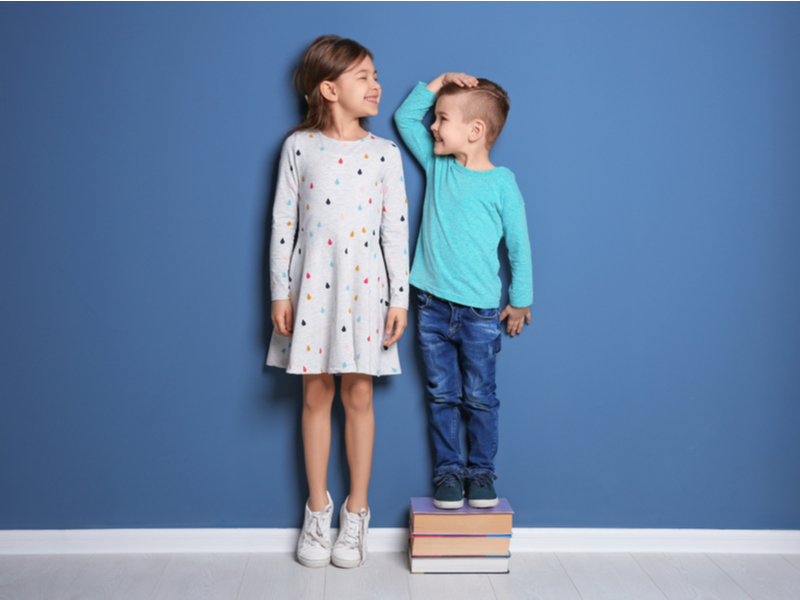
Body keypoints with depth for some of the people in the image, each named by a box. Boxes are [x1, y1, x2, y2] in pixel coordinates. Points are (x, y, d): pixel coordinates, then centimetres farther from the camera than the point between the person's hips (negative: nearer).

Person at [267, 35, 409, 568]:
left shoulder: (385, 153, 2)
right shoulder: (299, 146, 1)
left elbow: (396, 230, 1)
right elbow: (283, 222, 2)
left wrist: (399, 298, -3)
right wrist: (279, 292, -1)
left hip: (364, 286, 0)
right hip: (312, 284, 0)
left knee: (358, 393, 5)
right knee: (316, 394, 7)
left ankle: (356, 512, 19)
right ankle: (318, 510, 22)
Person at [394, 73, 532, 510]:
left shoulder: (501, 183, -8)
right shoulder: (437, 164, 5)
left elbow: (518, 243, -2)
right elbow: (405, 116, 14)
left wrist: (521, 300, 1)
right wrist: (440, 81, 3)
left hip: (481, 312, -3)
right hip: (433, 306, 4)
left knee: (479, 398, 8)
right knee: (442, 396, 10)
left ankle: (481, 472, 22)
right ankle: (447, 471, 21)